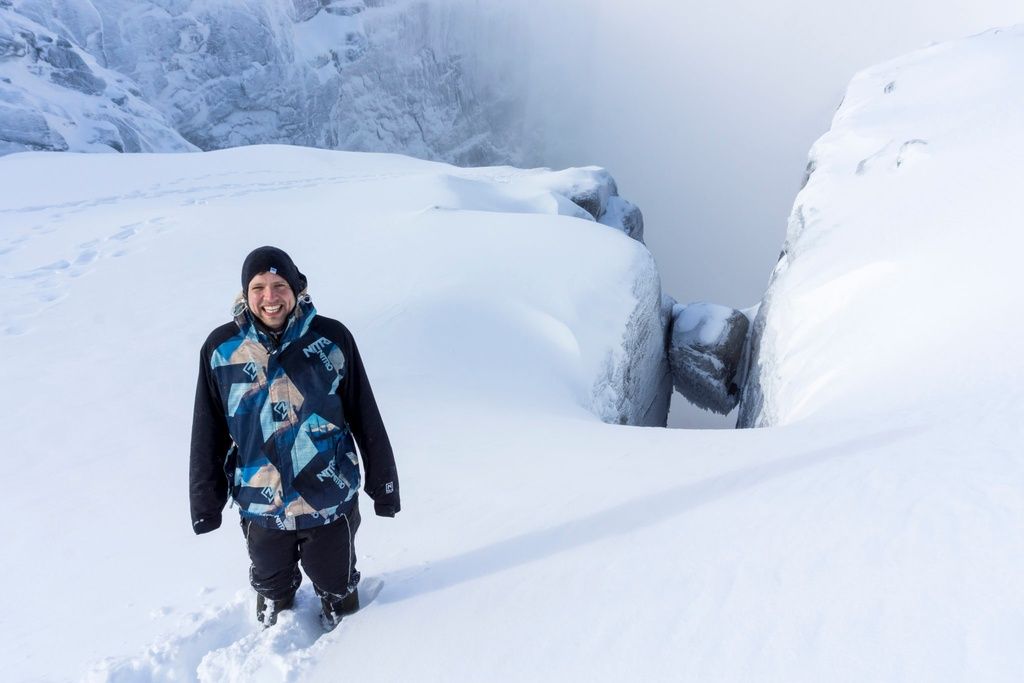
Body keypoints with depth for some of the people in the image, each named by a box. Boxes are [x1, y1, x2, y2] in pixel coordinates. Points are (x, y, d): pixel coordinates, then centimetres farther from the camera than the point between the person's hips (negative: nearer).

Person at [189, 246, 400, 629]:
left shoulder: (332, 339, -15)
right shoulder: (221, 349, -11)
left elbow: (366, 419, -7)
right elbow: (208, 433, -1)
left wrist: (384, 486, -1)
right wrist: (205, 502, 4)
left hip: (330, 500, -1)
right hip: (260, 506, 2)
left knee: (336, 584, 23)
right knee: (271, 584, 28)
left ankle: (341, 629, 56)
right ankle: (275, 627, 61)